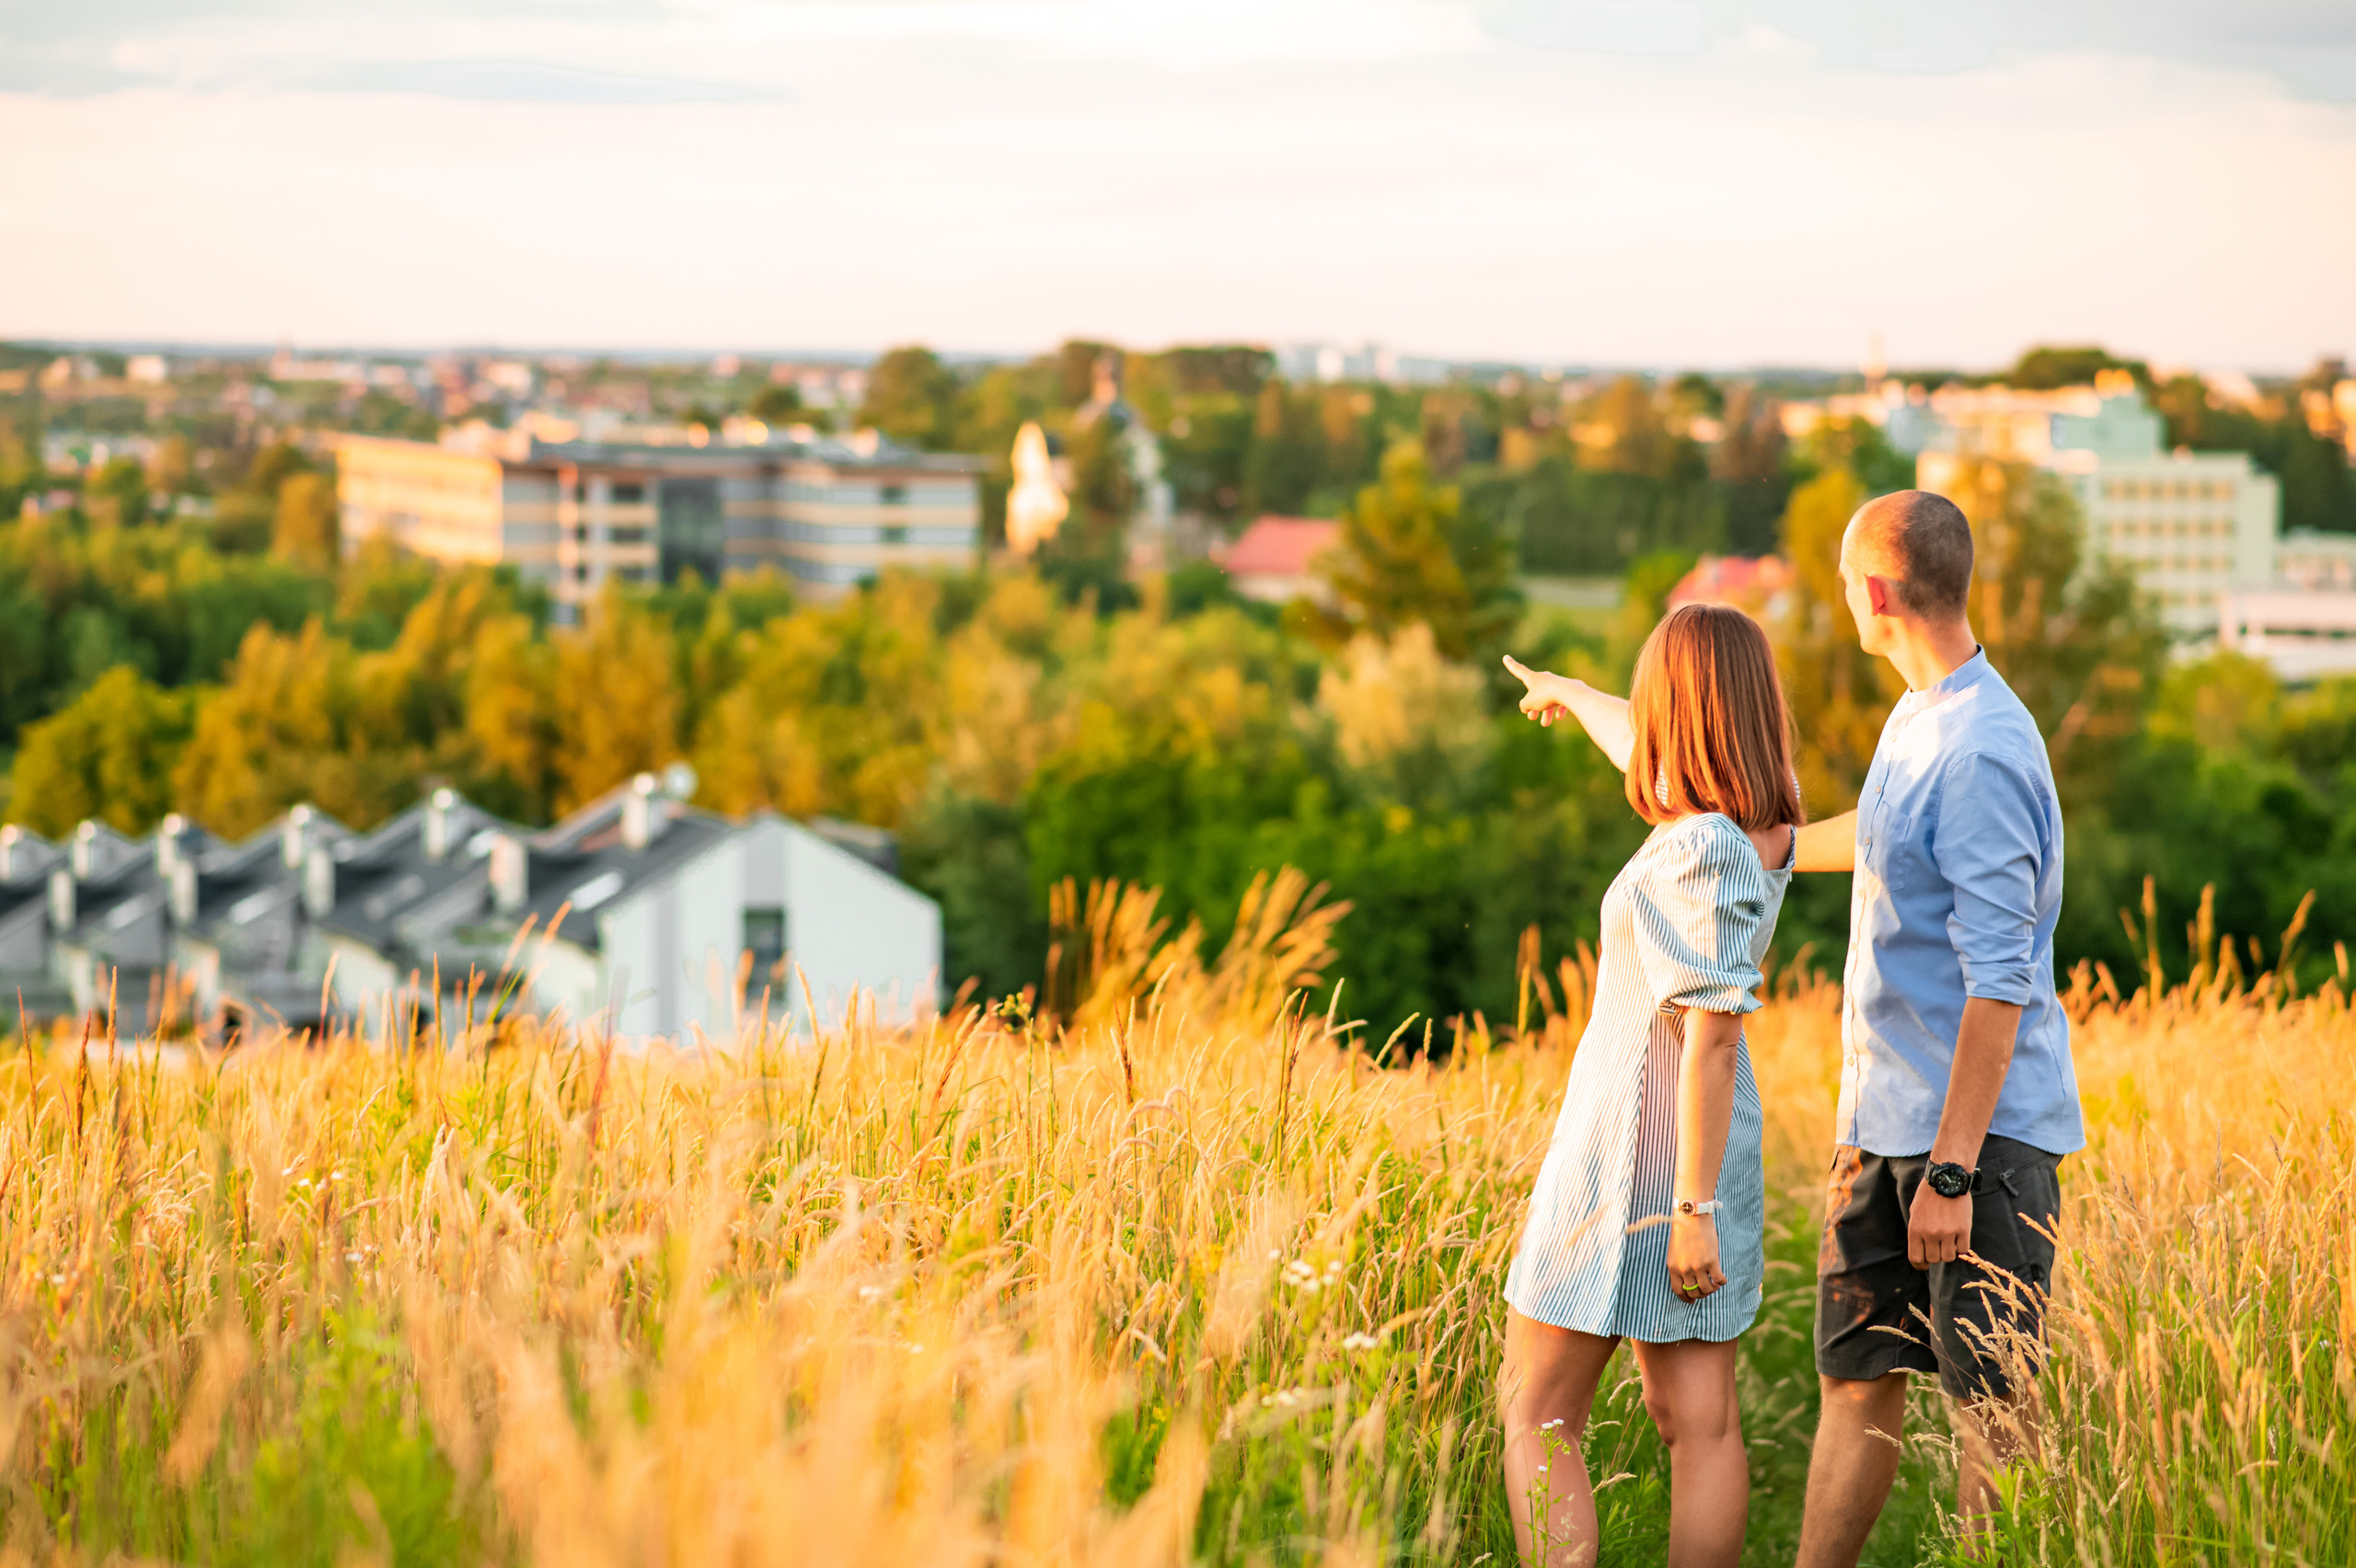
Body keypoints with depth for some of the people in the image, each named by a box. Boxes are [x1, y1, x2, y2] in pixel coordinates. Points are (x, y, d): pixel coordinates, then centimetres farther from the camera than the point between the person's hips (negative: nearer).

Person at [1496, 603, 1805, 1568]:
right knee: (1698, 1423, 8)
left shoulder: (1701, 852, -21)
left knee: (1536, 1414, 0)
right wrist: (1573, 696, 44)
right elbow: (1656, 758, 26)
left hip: (1636, 1154, -8)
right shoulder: (1770, 818, 4)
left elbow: (1712, 1038, -23)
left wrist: (1694, 1208, -22)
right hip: (1706, 1157, 8)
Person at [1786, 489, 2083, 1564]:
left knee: (1990, 1405, -3)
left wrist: (1951, 1171, -23)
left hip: (1980, 1131, -9)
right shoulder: (1916, 720, 12)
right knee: (1856, 1380, 11)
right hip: (1888, 1121, 9)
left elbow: (1997, 983, -22)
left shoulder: (1982, 752, -19)